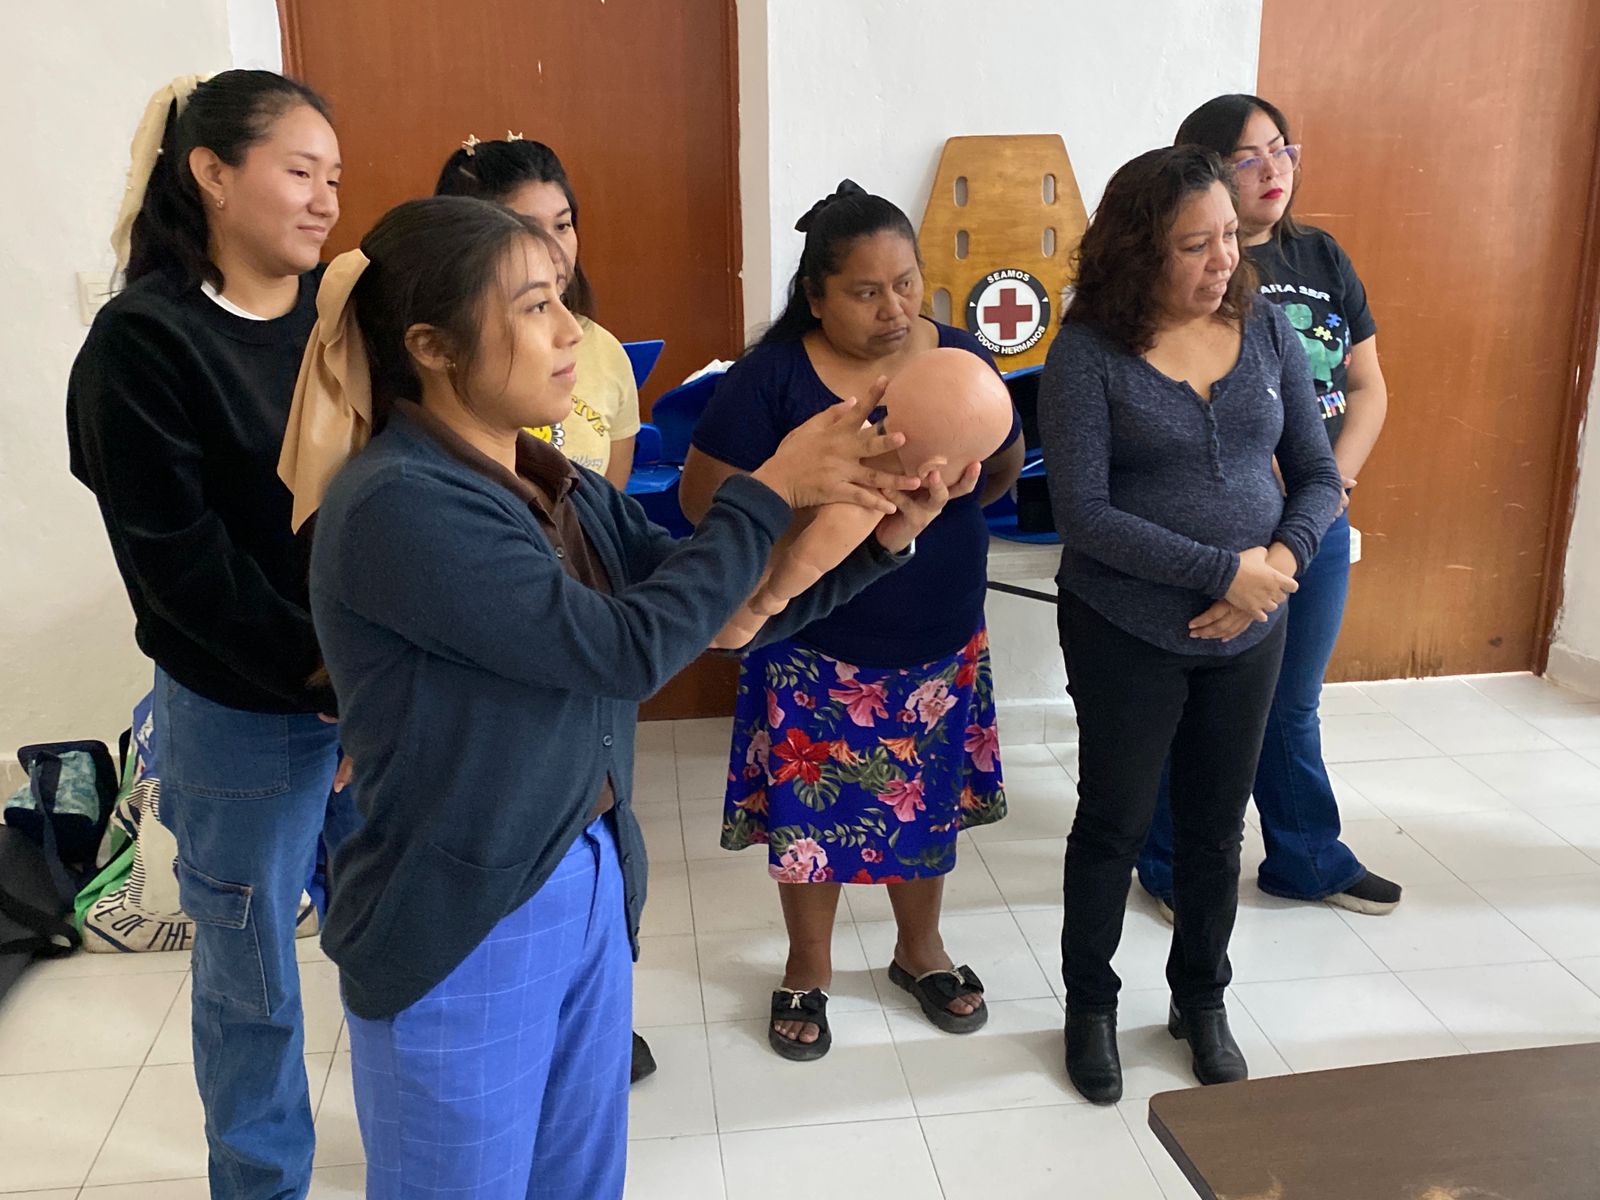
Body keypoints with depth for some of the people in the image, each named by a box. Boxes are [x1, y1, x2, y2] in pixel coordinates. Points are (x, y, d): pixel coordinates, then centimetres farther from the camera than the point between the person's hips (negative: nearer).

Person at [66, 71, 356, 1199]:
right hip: (243, 716, -4)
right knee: (253, 978, 14)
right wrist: (322, 676, -17)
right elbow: (180, 557, -14)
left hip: (379, 688, 4)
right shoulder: (143, 343, -10)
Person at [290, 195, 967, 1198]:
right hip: (458, 930, -7)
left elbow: (720, 604, 6)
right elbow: (628, 646, -25)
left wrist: (877, 536, -8)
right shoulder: (395, 507, -22)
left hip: (590, 887, 7)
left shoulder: (562, 486, 3)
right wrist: (773, 491, -17)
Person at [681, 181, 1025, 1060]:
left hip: (941, 637, 3)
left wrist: (931, 514, -10)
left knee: (928, 799, 17)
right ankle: (808, 969, 34)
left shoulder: (960, 358, -3)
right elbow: (702, 496, -12)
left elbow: (1003, 467, 10)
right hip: (816, 649, -3)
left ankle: (920, 950, 41)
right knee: (810, 808, 10)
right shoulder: (773, 377, -14)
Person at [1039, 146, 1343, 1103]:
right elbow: (1085, 515, -19)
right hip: (1125, 636, -4)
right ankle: (1091, 1007, 33)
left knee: (1218, 826, 17)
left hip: (1250, 633, 4)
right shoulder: (1088, 355, -13)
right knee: (1116, 826, 11)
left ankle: (1203, 1000, 40)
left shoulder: (1267, 328, 0)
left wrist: (1283, 559, -17)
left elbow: (1318, 473, 3)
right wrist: (1224, 570, -22)